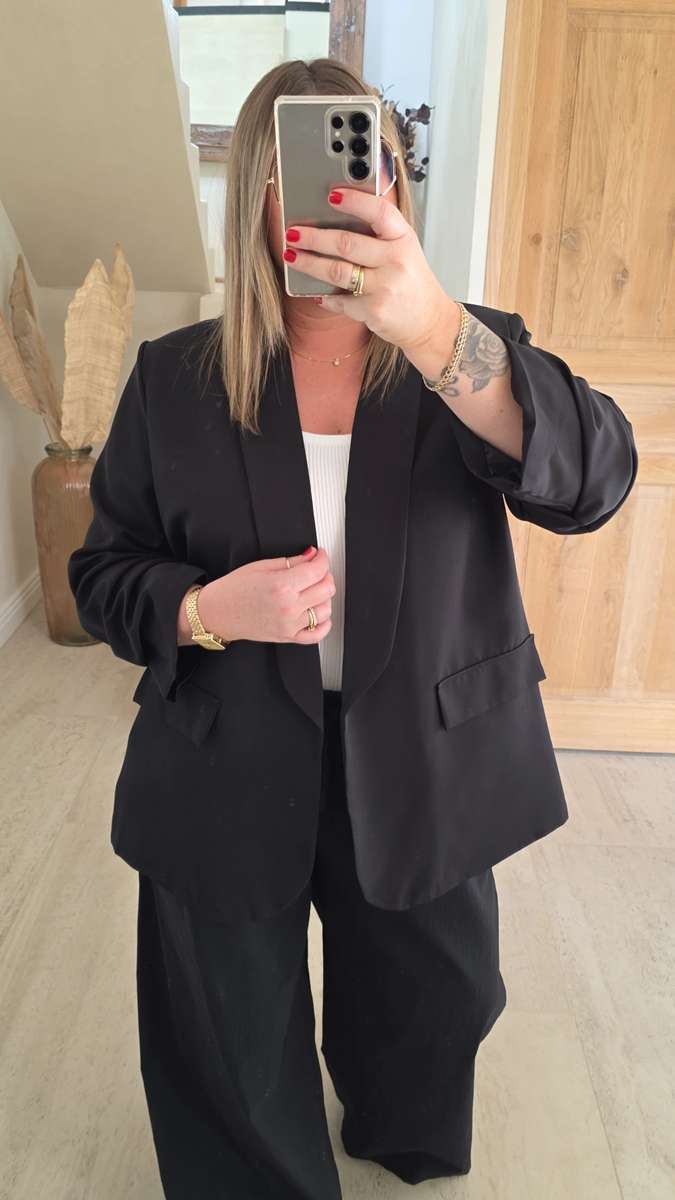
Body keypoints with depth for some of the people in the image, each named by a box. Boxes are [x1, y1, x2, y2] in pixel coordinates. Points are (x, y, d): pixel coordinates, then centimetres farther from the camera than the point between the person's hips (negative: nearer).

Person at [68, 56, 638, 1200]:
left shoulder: (473, 352, -4)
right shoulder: (175, 378, -3)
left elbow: (592, 482, -23)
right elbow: (105, 574, 2)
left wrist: (438, 333, -40)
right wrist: (209, 610, -21)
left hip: (427, 773, 1)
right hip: (228, 776, 0)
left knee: (430, 1013, 26)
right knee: (236, 1077, 19)